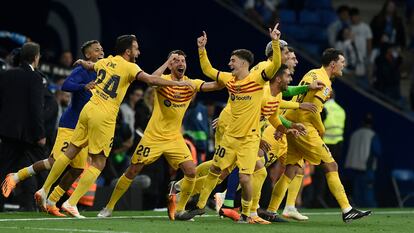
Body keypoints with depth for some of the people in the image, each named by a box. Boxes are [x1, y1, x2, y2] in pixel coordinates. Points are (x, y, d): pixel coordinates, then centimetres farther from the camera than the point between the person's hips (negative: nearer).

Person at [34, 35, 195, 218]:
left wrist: (81, 62, 59)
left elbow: (89, 66, 35)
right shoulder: (129, 67, -7)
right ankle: (71, 203, -3)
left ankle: (44, 191, 19)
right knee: (98, 163, 2)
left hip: (88, 109, 7)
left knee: (70, 153, 16)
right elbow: (151, 79, -20)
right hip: (104, 117, -7)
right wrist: (177, 83, -14)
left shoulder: (105, 62, 13)